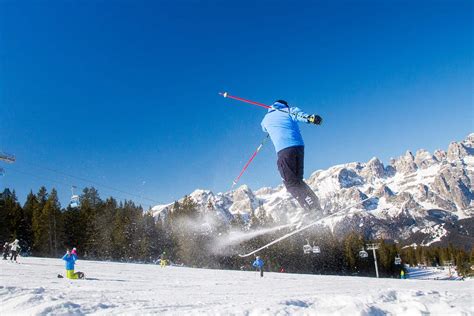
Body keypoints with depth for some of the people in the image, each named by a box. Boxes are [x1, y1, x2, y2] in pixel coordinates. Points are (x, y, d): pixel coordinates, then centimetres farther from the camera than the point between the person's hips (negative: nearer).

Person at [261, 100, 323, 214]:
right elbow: (299, 114, -7)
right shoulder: (288, 110, 18)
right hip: (299, 147, 3)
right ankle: (316, 206, 10)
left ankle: (312, 209, -15)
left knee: (291, 183, -2)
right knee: (297, 180, 16)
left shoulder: (266, 118, 22)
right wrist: (311, 118, -27)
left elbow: (264, 128, 46)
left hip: (283, 150, -3)